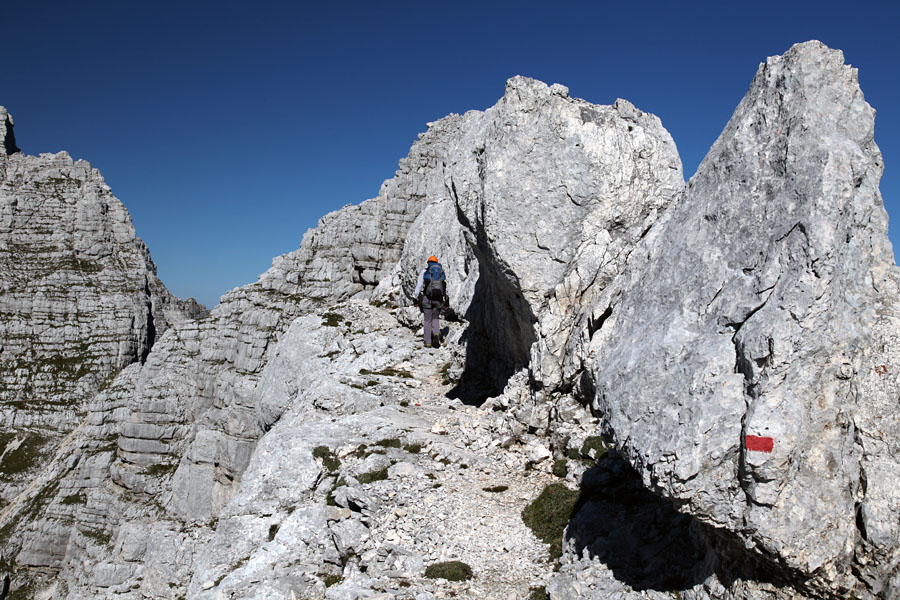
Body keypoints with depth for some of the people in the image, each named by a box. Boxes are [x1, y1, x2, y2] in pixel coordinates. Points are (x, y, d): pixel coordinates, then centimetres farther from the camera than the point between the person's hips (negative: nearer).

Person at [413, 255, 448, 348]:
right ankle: (436, 333, -10)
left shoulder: (424, 271, 5)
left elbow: (419, 285, 0)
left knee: (427, 320, 7)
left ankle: (428, 342, 7)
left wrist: (417, 298, 5)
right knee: (436, 318, 17)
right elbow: (445, 287, 7)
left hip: (427, 298, -2)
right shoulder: (442, 271, 12)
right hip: (439, 298, 2)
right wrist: (445, 301, 9)